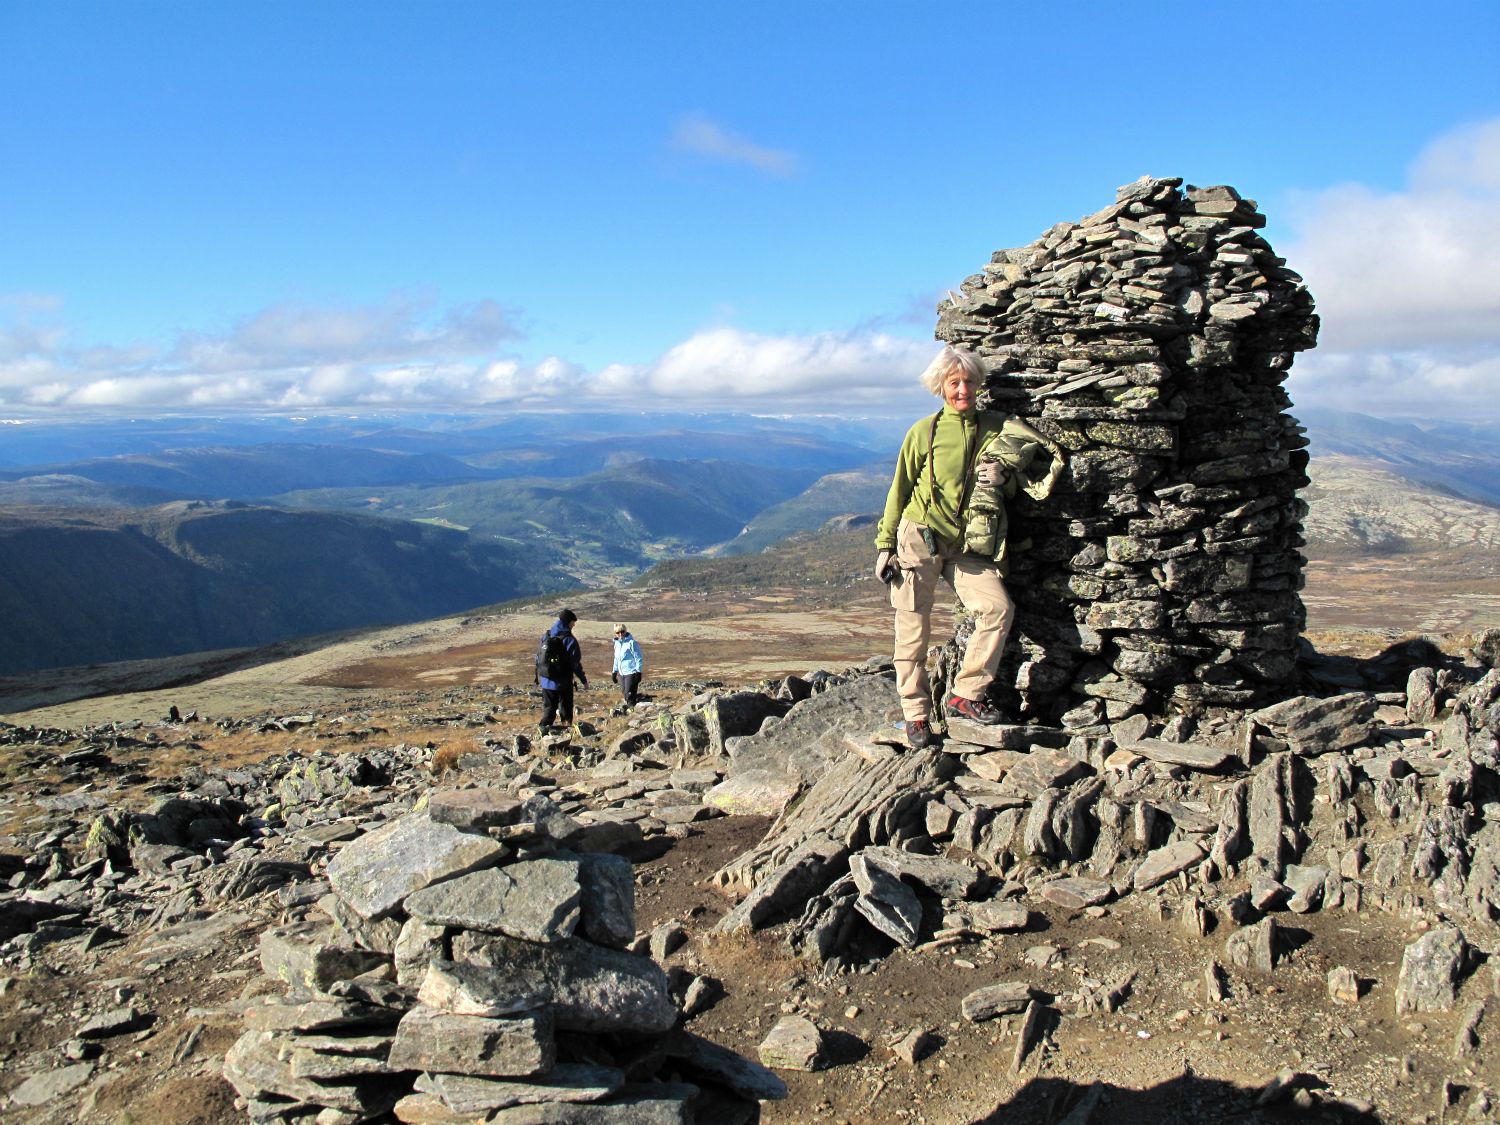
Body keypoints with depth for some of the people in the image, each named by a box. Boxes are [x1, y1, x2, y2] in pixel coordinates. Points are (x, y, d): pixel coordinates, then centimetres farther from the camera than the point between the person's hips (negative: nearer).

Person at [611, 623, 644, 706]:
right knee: (624, 694, 11)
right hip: (621, 673, 8)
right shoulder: (617, 643, 11)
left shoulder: (631, 642, -12)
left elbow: (638, 658, -12)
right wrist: (614, 671, 22)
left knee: (629, 694, -9)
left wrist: (638, 672, -16)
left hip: (631, 673, -8)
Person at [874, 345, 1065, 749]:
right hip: (919, 537, -2)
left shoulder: (997, 429, 5)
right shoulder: (924, 431, -1)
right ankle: (916, 713, 12)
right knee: (913, 625, 0)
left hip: (968, 545, 3)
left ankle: (964, 695, 0)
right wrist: (884, 544, 3)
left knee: (998, 609, -14)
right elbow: (900, 489, 4)